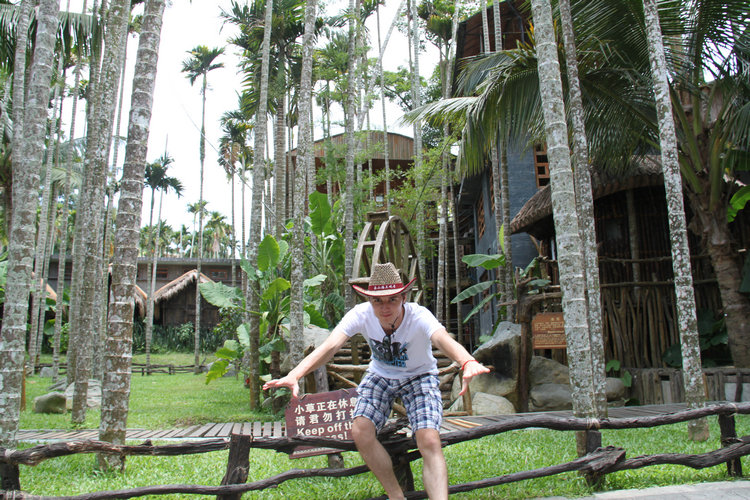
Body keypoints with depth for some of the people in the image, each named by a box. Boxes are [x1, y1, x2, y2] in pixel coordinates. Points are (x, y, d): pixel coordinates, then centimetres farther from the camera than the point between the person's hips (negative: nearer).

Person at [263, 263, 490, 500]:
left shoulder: (419, 316, -31)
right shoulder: (361, 314, -23)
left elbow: (444, 340, -52)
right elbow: (330, 346, -37)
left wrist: (468, 362, -75)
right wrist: (294, 375, -54)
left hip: (419, 377, -2)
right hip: (380, 376, 3)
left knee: (429, 441, -25)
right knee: (360, 431, -20)